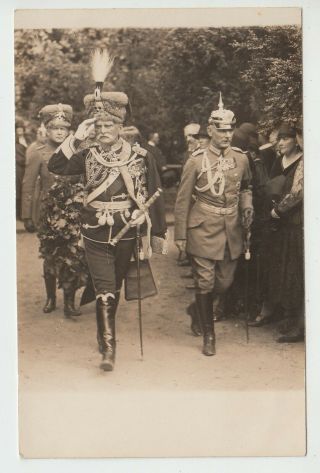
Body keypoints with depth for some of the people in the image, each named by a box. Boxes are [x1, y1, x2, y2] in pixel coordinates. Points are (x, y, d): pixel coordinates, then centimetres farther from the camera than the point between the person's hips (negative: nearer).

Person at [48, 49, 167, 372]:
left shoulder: (141, 157, -4)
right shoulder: (88, 155, -2)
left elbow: (153, 194, 0)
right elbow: (55, 166, -12)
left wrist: (158, 230, 1)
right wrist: (75, 138, -19)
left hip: (127, 233, 1)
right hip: (95, 234, -1)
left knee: (114, 287, 19)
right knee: (104, 290, -7)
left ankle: (104, 332, 40)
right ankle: (108, 348, -4)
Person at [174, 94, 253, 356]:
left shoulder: (241, 159, 3)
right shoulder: (196, 161, -7)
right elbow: (183, 200, -3)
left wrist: (247, 205, 0)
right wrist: (180, 235, -4)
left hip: (232, 230, 4)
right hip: (204, 230, -4)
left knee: (224, 282, 10)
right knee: (205, 282, 0)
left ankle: (199, 309, 40)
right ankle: (209, 335, 14)